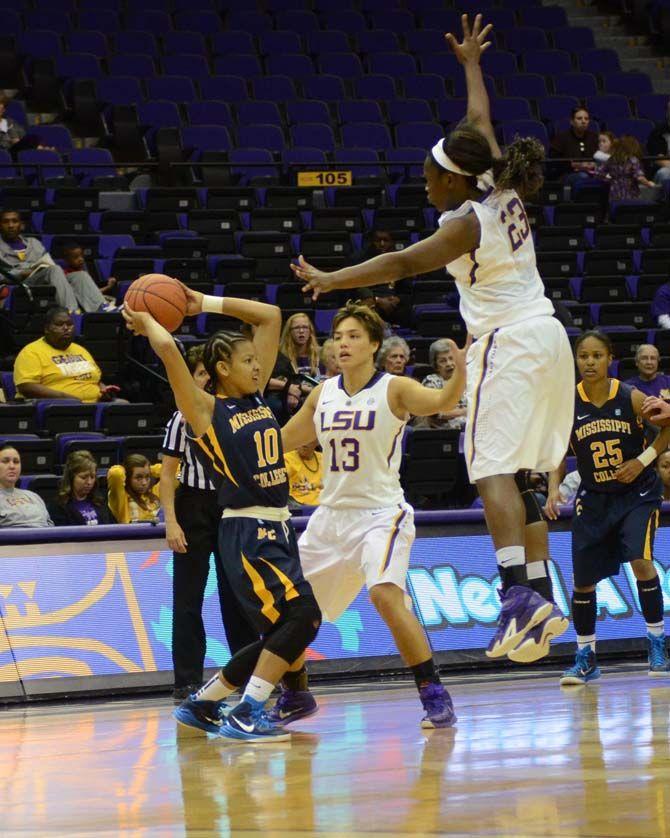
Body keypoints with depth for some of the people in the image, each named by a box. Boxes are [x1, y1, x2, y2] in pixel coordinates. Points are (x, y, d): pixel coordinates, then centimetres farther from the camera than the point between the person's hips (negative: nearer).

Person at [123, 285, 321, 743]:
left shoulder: (257, 396, 13)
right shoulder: (204, 409, -5)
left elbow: (271, 316, 16)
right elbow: (168, 349, -20)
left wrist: (205, 304, 15)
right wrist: (146, 320, -1)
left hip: (278, 529, 8)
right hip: (246, 532, -8)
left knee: (280, 635, 11)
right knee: (302, 614, -21)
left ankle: (201, 704, 24)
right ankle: (247, 715, -18)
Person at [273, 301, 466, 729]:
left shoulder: (394, 389, -8)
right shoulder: (323, 393, 7)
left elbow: (442, 401, -28)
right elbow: (282, 441, 20)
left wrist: (461, 369, -48)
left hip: (381, 512, -7)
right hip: (331, 514, 7)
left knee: (386, 594, -31)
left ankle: (435, 694, -23)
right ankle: (296, 697, 30)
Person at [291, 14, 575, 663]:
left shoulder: (466, 221, -12)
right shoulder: (504, 195, 9)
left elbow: (401, 264, -22)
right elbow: (480, 126, 26)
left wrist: (330, 280, -25)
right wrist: (470, 65, 40)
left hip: (507, 343, -9)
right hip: (547, 337, 9)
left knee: (493, 470, -15)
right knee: (519, 475, 12)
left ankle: (518, 592, -31)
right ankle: (541, 596, 7)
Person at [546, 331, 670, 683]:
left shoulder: (631, 398, -13)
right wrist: (554, 491, -13)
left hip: (637, 492, -3)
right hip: (593, 498, 3)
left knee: (640, 561, -23)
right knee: (582, 580, 4)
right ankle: (586, 658, 21)